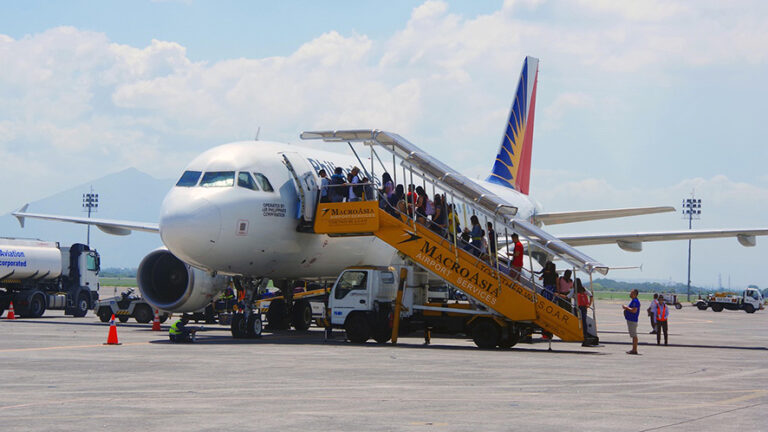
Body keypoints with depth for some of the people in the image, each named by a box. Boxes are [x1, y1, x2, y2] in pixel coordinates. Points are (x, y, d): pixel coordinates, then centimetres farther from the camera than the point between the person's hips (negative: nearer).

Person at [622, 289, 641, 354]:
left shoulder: (635, 301, -16)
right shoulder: (633, 301, 18)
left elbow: (634, 310, -25)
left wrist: (626, 307, -15)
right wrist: (626, 308, 13)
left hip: (632, 320, -11)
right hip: (630, 320, 11)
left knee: (634, 335, -9)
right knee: (633, 335, 12)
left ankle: (634, 350, -9)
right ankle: (634, 349, 16)